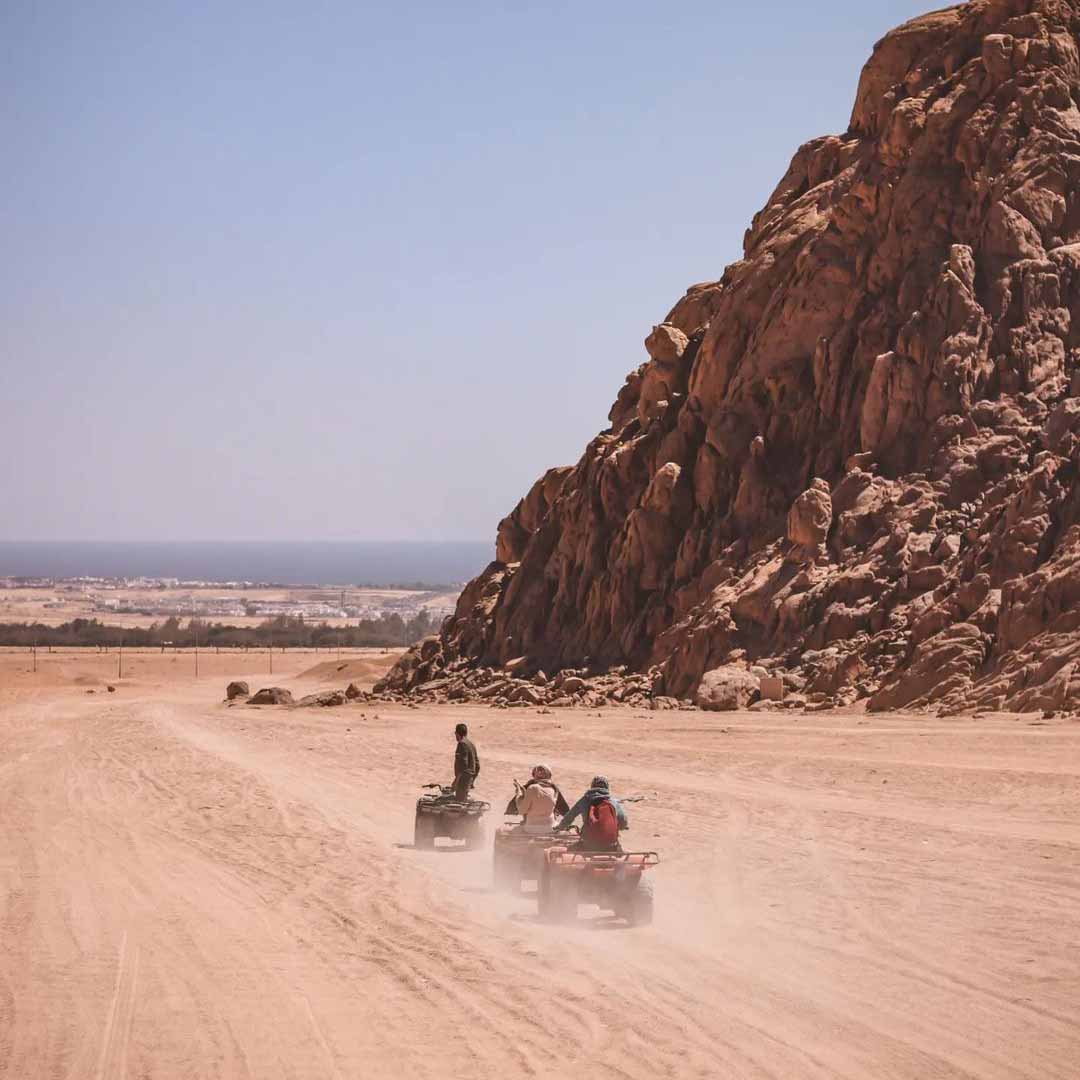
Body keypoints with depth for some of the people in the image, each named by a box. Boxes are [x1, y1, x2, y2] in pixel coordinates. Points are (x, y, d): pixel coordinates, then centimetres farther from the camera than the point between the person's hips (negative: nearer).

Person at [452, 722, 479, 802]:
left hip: (464, 777, -10)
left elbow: (463, 763, -22)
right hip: (470, 776, 10)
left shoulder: (462, 744, -15)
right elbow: (477, 764, 19)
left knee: (460, 800, -9)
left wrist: (456, 779, -21)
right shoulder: (471, 743, 15)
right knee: (464, 800, 17)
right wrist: (473, 779, 25)